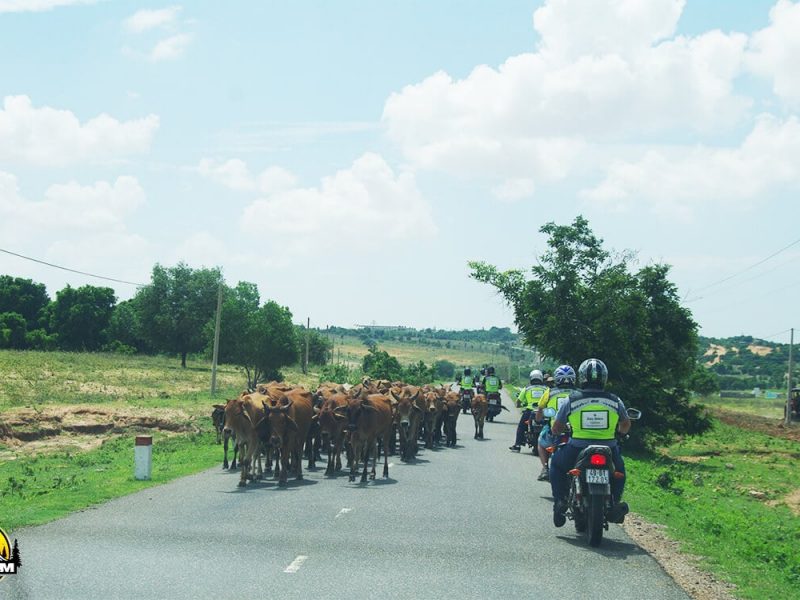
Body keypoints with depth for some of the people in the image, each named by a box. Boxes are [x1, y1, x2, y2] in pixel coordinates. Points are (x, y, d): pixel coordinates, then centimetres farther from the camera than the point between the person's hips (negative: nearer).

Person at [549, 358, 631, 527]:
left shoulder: (571, 400, -3)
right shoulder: (615, 401, 1)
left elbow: (556, 428, 5)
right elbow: (626, 425, 17)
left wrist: (558, 432, 29)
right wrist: (619, 431, 40)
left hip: (577, 450, -1)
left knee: (556, 464, 28)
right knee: (619, 468, 34)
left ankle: (560, 501, 13)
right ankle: (615, 502, 20)